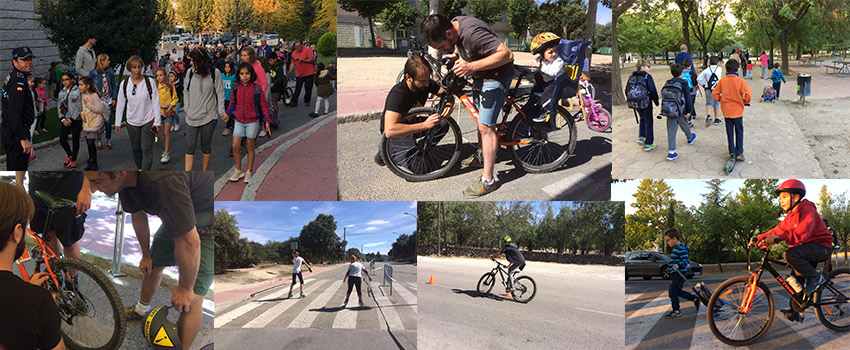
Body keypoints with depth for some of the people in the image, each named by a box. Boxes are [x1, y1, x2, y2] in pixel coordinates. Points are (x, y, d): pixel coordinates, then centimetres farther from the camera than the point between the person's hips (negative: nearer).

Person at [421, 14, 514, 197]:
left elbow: (506, 54, -37)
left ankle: (488, 180, -5)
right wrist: (456, 55, 0)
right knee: (480, 120, 22)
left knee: (485, 126, -10)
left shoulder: (472, 32, -35)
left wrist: (471, 66, -39)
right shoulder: (453, 24, -7)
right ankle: (482, 156, 43)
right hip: (480, 77, 9)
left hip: (496, 77, -9)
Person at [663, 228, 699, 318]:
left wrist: (678, 265, -38)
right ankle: (695, 299, 25)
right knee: (678, 292, 15)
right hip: (675, 274, 10)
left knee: (673, 291, -9)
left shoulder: (680, 249, -16)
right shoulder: (676, 248, 17)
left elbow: (687, 260, -22)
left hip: (679, 274, -10)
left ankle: (676, 311, -3)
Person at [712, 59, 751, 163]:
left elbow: (714, 93, -4)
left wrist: (720, 100, 13)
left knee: (730, 132, 11)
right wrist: (745, 102, -1)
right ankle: (739, 153, 9)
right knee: (739, 132, 11)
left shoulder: (722, 80, -6)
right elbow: (748, 94, -19)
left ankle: (732, 153, 12)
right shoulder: (740, 81, -13)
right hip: (738, 111, -2)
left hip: (726, 111, 2)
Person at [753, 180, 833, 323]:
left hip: (821, 247, -10)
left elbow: (803, 230, -35)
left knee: (791, 254, -32)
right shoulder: (790, 216, 13)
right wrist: (758, 238, -6)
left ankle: (815, 277, -14)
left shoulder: (807, 210, -17)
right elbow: (777, 230, 9)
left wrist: (779, 237, -47)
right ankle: (797, 313, 12)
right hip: (807, 249, 10)